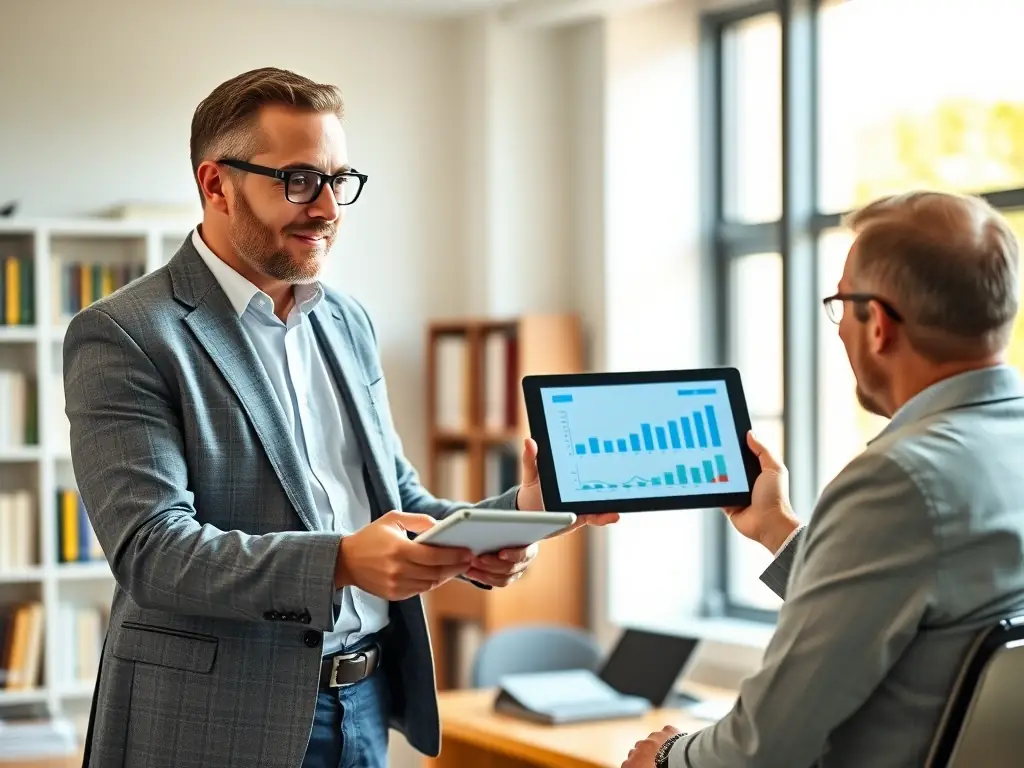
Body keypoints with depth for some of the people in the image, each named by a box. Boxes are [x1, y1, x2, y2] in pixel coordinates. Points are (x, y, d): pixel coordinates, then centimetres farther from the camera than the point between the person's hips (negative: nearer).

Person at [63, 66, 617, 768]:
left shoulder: (349, 323, 11)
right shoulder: (124, 338, -11)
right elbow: (151, 547, -20)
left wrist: (508, 521, -8)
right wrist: (340, 562, -32)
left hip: (367, 706, 6)